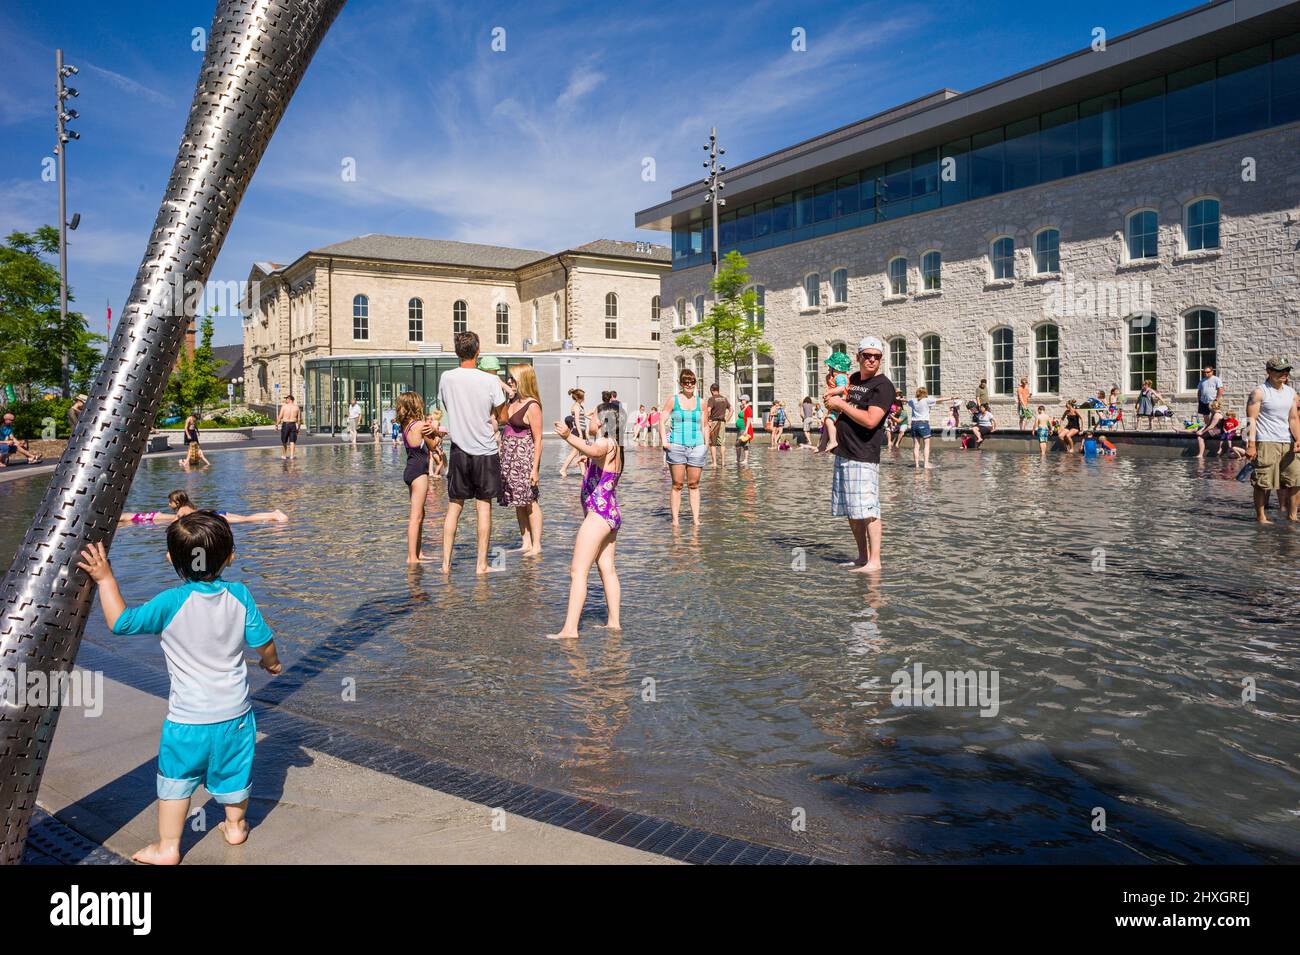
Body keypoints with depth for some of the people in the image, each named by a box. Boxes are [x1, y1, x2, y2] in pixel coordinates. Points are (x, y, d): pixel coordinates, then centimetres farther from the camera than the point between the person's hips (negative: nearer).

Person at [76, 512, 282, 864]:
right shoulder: (240, 595, -10)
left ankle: (167, 847, 24)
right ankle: (235, 826, 42)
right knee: (233, 772, 23)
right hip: (235, 712, 3)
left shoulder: (171, 603, -18)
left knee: (175, 782, 15)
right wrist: (271, 662, 20)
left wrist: (105, 578, -6)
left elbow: (120, 622, -13)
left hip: (187, 719, -3)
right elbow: (262, 641, -2)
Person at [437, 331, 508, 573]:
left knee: (454, 506, 10)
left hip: (459, 450, 3)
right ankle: (481, 564, 6)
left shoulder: (446, 378, -2)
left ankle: (446, 562, 12)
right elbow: (502, 416, -1)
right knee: (484, 507, 4)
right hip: (486, 450, -2)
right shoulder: (490, 381, -11)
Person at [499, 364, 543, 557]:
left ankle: (536, 546, -1)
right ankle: (526, 544, 16)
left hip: (525, 457, -9)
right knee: (518, 503, 10)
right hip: (510, 458, 9)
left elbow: (538, 439, -14)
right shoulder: (513, 401, 13)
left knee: (530, 501, -5)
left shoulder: (532, 406, -11)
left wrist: (535, 468, -17)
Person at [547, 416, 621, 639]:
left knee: (578, 571, -11)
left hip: (598, 514, -11)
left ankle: (570, 629, -14)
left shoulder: (606, 443, -13)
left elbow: (594, 451, -40)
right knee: (607, 569, 16)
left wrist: (569, 436, -53)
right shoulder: (614, 447, 16)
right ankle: (614, 622, 22)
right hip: (612, 513, 11)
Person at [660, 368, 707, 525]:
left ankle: (696, 518, 9)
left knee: (694, 484, 5)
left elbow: (704, 426, 17)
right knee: (677, 484, -1)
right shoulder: (674, 400, 4)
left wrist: (706, 444, 9)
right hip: (676, 446, -2)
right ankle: (675, 519, 3)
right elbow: (662, 421, 5)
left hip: (697, 447, 2)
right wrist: (664, 441, -6)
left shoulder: (700, 402, 11)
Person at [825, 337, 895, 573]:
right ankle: (862, 558, 21)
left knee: (867, 510, -10)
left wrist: (841, 404, -13)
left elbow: (870, 420, -21)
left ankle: (874, 561, -5)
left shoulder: (883, 385, -9)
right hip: (843, 453, 9)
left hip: (863, 457, -9)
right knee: (851, 511, 12)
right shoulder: (854, 378, 16)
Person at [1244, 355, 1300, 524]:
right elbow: (1251, 419, -10)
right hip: (1266, 443, -6)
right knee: (1263, 483, -4)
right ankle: (1261, 517, 6)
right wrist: (1251, 444, -17)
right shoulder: (1259, 392, -5)